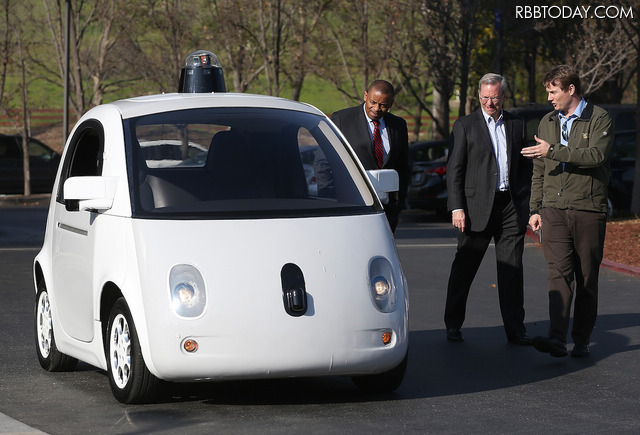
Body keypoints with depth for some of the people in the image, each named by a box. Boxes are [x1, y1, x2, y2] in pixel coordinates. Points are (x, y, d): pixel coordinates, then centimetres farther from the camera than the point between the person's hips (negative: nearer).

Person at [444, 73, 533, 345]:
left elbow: (525, 167, 15)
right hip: (477, 207, -2)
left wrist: (524, 203, 5)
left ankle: (515, 328, 8)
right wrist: (457, 207, -9)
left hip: (511, 207, 3)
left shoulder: (516, 126, 12)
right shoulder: (465, 126, 2)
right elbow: (454, 170, -1)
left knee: (512, 269, 3)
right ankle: (453, 325, 16)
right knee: (464, 268, 4)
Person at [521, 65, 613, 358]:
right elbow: (539, 171, 21)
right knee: (559, 273, -11)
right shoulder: (548, 122, 16)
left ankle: (582, 340, 12)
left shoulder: (599, 119, -1)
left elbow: (596, 155, -19)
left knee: (586, 277, 3)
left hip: (589, 210, -3)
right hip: (554, 210, 3)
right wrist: (535, 209, 16)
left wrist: (553, 150, -20)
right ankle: (557, 338, -20)